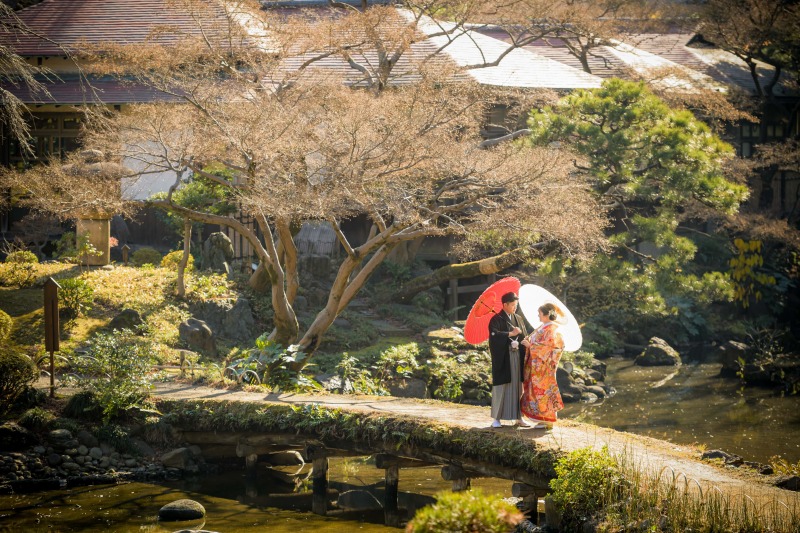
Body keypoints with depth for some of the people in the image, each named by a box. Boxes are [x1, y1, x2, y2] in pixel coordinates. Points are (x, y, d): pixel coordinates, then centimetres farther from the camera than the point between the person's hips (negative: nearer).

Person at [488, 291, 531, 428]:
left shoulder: (519, 319, 14)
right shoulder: (496, 319, -4)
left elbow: (525, 336, 11)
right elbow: (494, 334, -18)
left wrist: (523, 342, -10)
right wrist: (510, 334, -18)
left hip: (517, 357, 5)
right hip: (503, 359, -5)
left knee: (517, 386, 5)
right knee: (500, 387, -4)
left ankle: (519, 417, 9)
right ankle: (496, 418, 2)